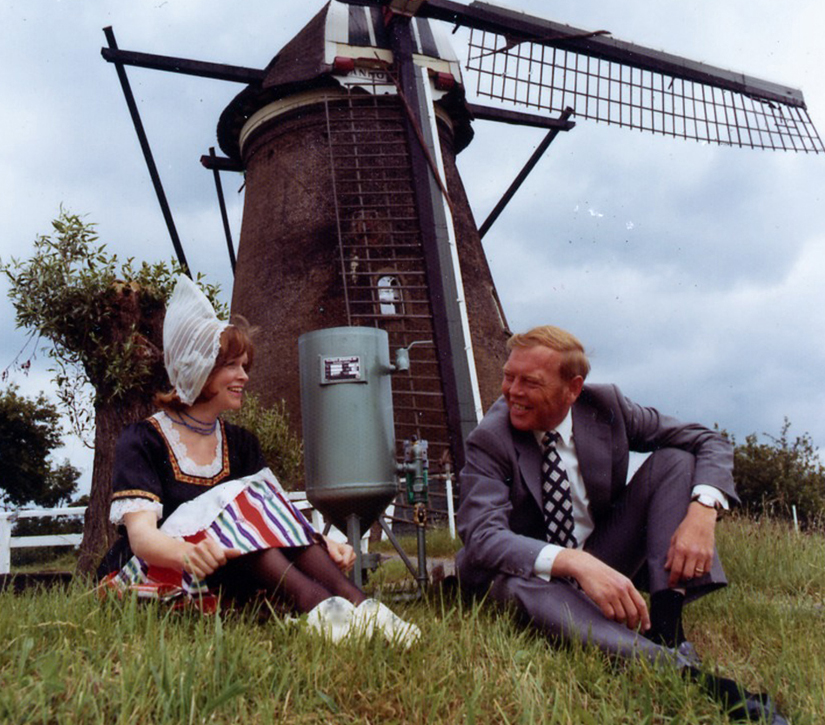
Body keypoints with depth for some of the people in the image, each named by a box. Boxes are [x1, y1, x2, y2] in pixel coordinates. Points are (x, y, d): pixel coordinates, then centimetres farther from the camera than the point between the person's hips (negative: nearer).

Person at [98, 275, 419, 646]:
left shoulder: (240, 442, 13)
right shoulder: (142, 440, -4)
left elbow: (276, 511, -1)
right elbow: (141, 534, -19)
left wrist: (323, 544, -23)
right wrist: (188, 553, -43)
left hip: (222, 585, 5)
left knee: (262, 511, -22)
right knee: (237, 504, -29)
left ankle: (357, 604, -41)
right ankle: (318, 606, -51)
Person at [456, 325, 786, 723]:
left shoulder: (604, 405, -9)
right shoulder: (489, 440, -18)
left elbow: (709, 443, -7)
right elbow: (482, 537, -31)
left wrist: (703, 511, -29)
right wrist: (576, 564, -47)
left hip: (605, 562, 3)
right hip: (538, 577, -3)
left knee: (676, 460, -12)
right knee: (511, 582, -39)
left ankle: (665, 626, -26)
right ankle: (680, 671, -49)